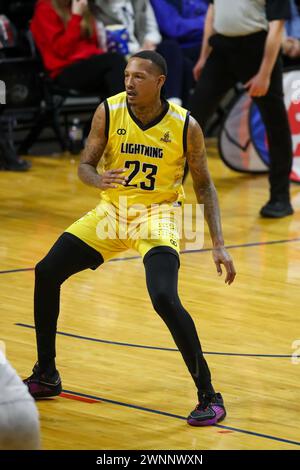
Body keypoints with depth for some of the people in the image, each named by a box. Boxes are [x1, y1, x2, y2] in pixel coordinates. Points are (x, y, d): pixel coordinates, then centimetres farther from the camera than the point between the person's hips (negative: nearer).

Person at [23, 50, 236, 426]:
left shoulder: (185, 127, -16)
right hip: (112, 211, 4)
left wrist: (218, 245, -11)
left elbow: (204, 187, -5)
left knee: (165, 299, -26)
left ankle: (209, 396, -14)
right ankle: (46, 376, 19)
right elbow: (85, 165, -5)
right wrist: (98, 180, -30)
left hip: (157, 215, -4)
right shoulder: (108, 112, -12)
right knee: (46, 273, 0)